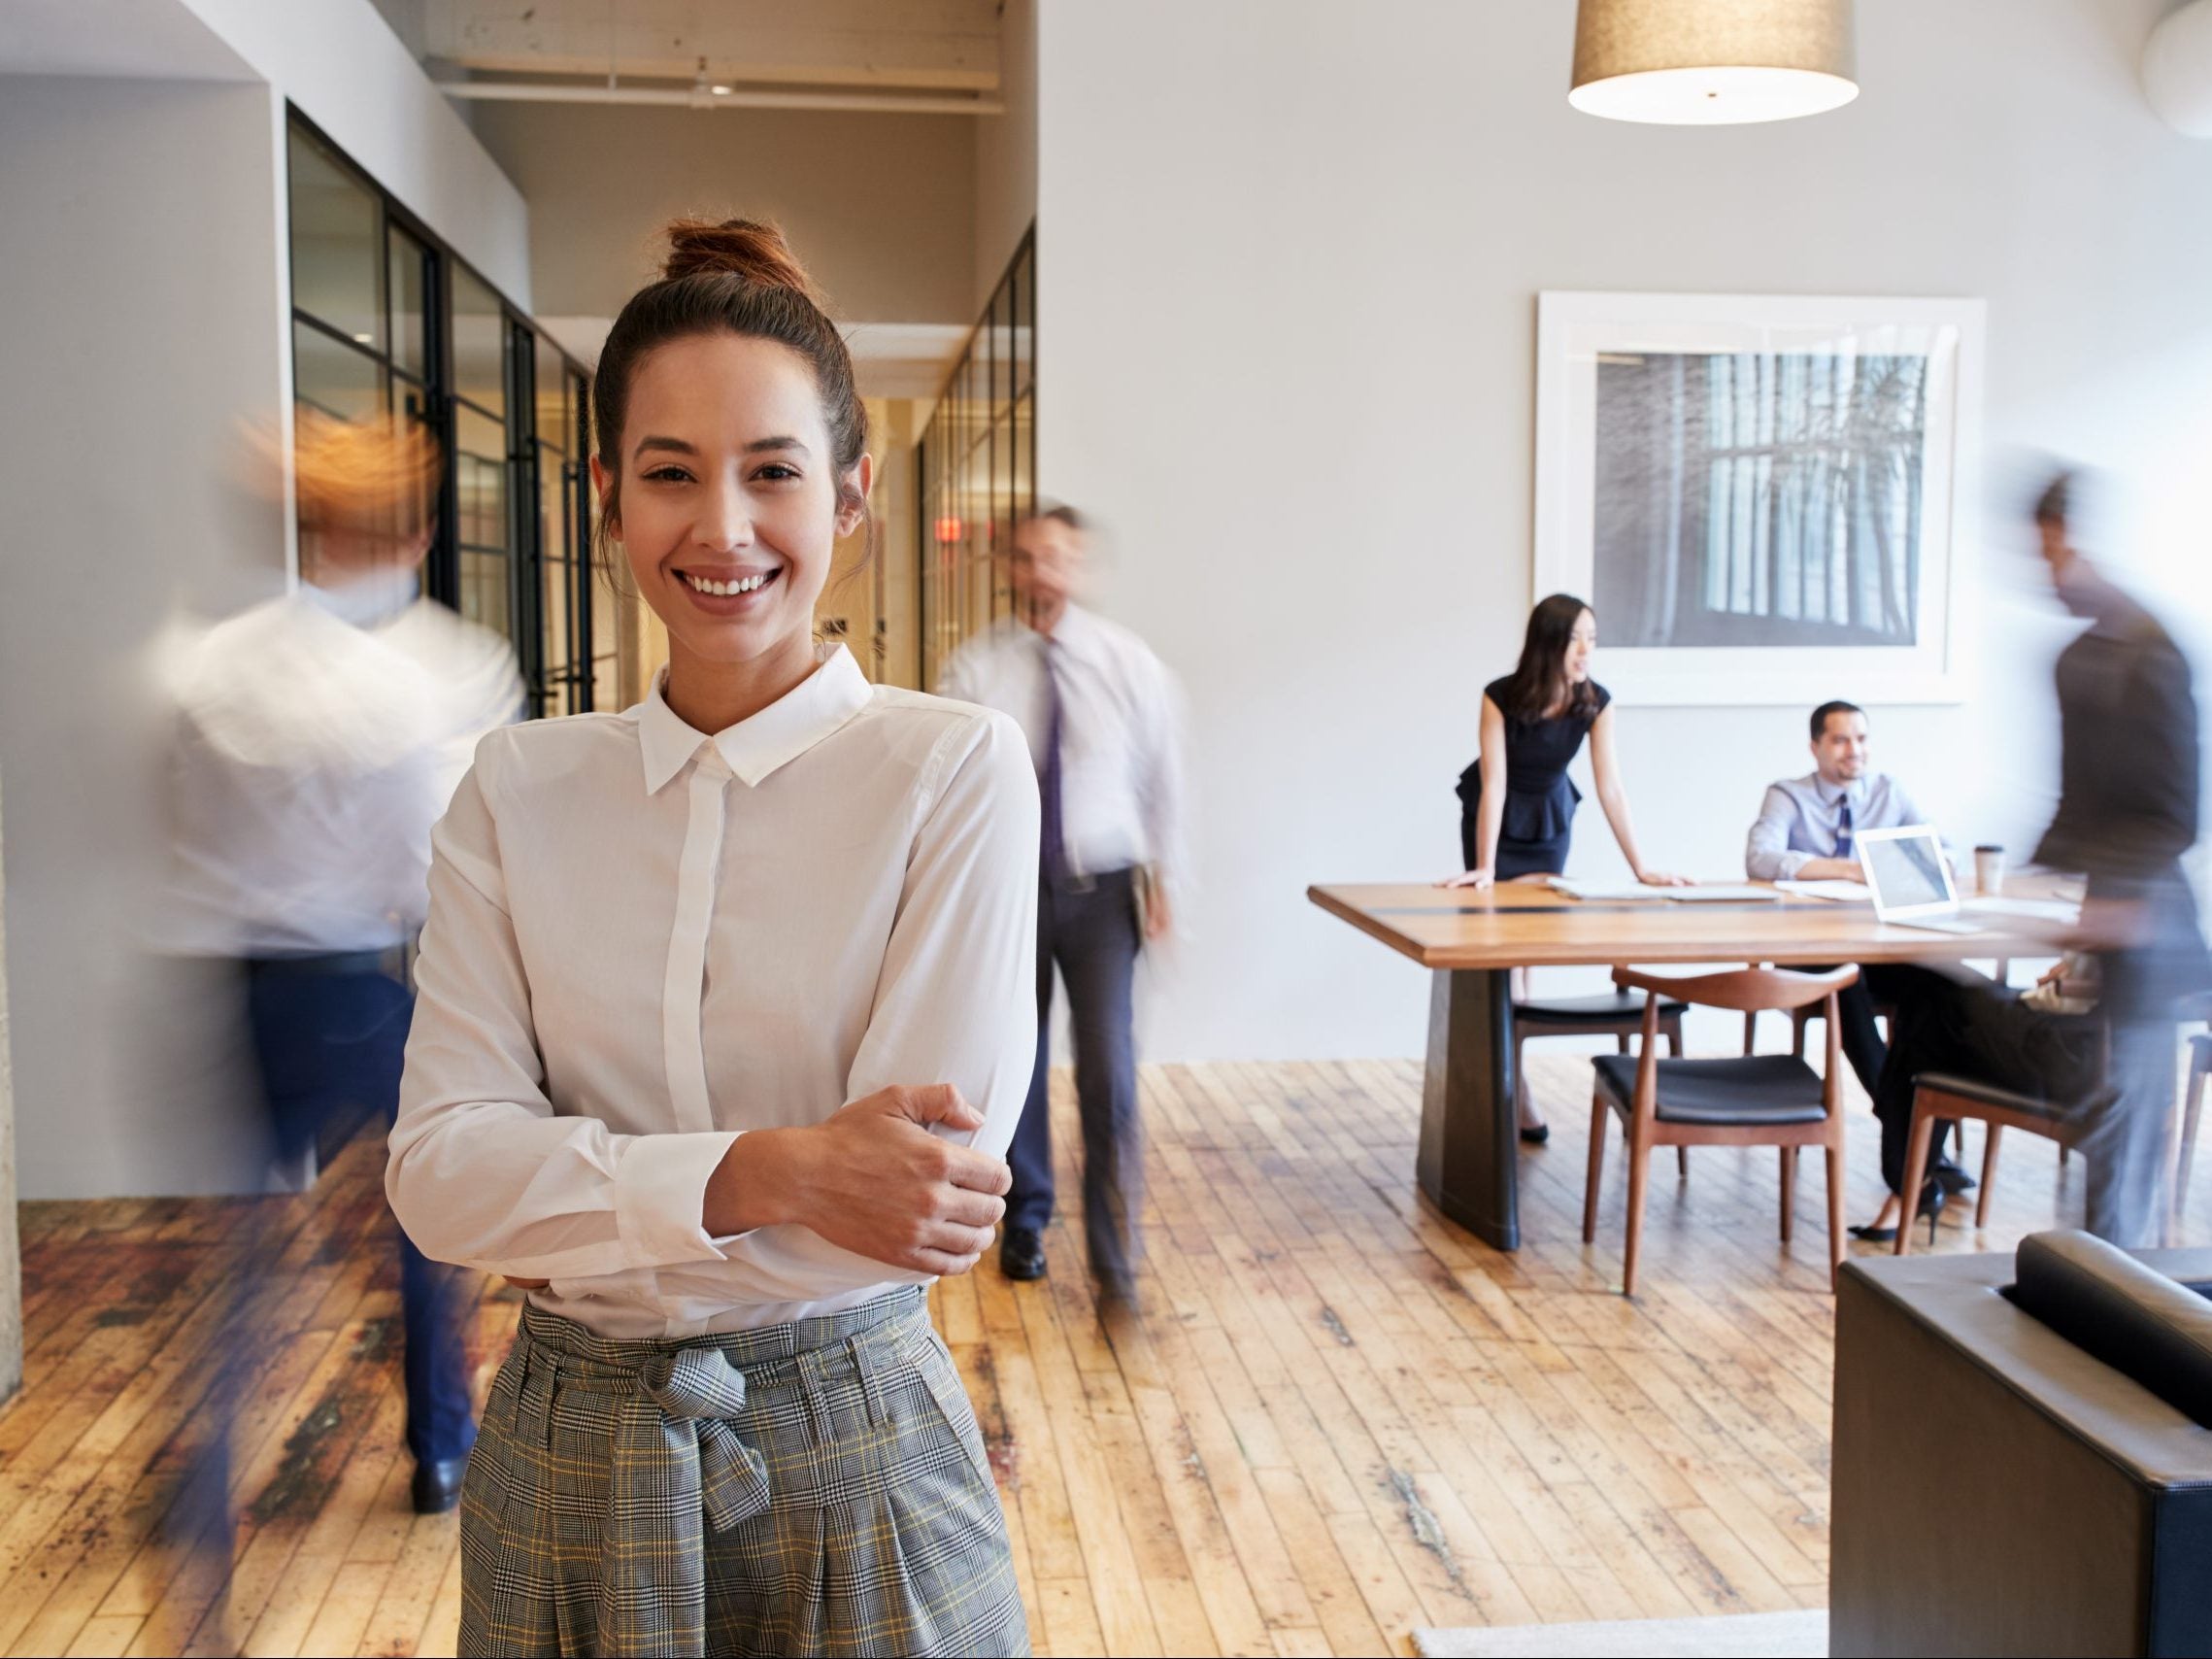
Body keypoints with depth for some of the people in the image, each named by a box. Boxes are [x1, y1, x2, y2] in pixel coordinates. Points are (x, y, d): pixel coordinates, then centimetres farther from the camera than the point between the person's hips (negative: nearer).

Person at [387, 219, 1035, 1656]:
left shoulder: (958, 769, -12)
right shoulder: (518, 791, -1)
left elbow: (923, 1193, -17)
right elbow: (437, 1170, -10)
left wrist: (579, 1201, -12)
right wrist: (766, 1171, -24)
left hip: (853, 1455, -3)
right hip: (566, 1467, 3)